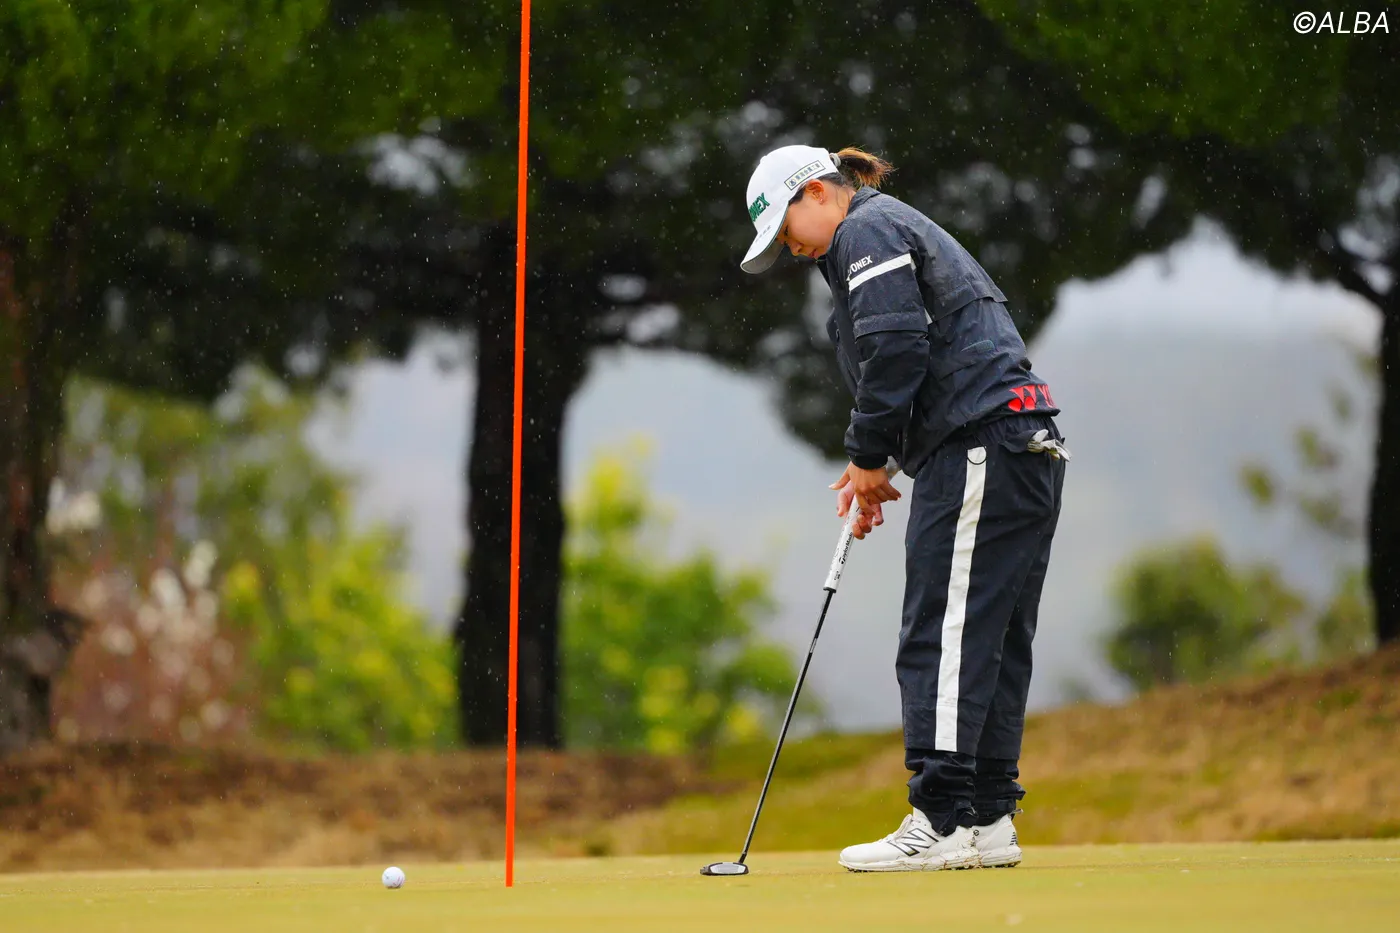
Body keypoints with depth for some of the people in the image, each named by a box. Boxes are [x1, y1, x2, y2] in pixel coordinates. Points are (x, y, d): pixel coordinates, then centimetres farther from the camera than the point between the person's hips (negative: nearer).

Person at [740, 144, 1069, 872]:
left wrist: (870, 457, -5)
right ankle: (989, 819, 8)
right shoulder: (905, 231, 29)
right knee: (992, 642, 8)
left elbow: (896, 348, -14)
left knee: (941, 638, -12)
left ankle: (942, 823, -16)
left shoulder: (867, 231, -2)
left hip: (978, 449, -10)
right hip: (1028, 450, 10)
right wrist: (878, 463, 15)